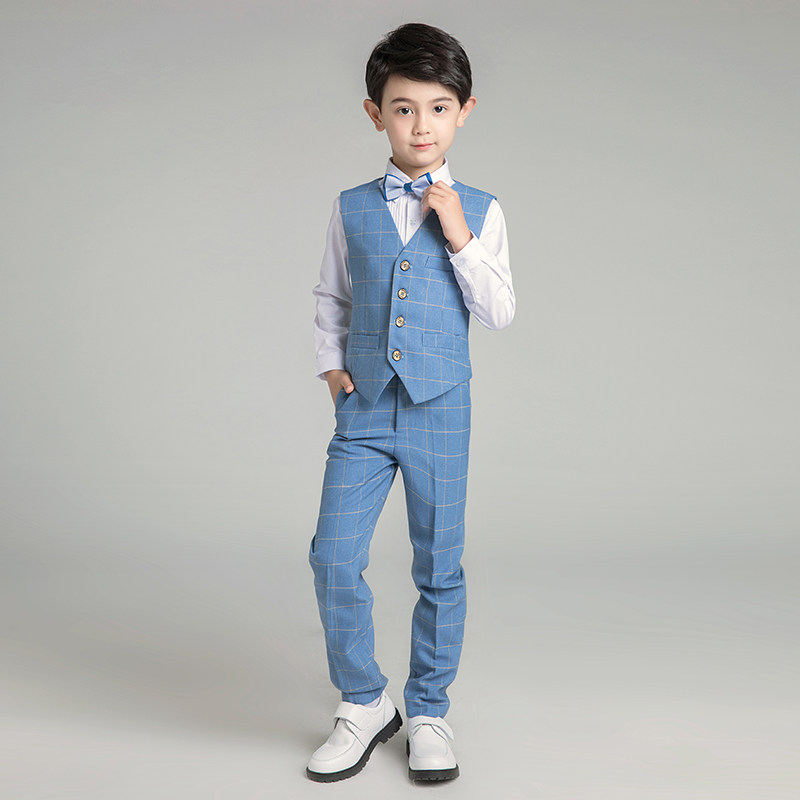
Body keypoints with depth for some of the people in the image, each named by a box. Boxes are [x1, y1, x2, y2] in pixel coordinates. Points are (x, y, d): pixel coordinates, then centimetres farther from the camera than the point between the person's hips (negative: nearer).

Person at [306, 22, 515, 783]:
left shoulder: (479, 211, 2)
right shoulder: (351, 208, 6)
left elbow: (500, 312, -3)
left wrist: (459, 237, -11)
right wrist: (330, 362, 3)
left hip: (439, 412, -1)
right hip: (362, 409, 1)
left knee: (439, 568, 7)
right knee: (333, 558, -3)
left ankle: (428, 712, 25)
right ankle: (364, 705, 18)